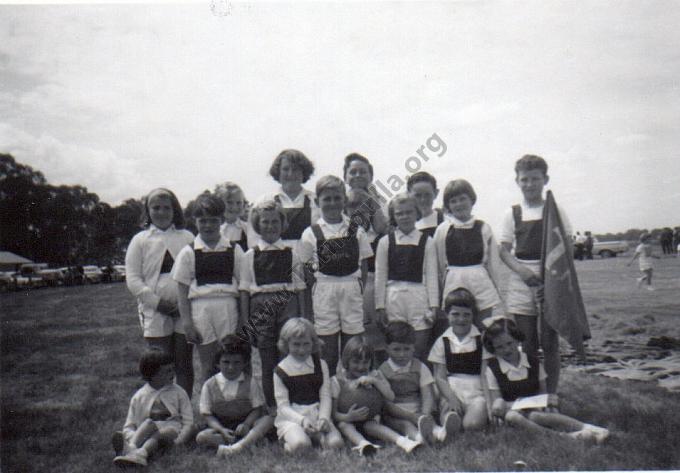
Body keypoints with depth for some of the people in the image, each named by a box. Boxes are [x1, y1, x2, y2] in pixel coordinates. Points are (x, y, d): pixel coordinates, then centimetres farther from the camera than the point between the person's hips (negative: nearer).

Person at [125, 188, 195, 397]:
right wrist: (157, 302, -10)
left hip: (184, 310, 1)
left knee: (184, 364, 6)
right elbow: (132, 278, 1)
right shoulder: (140, 240, 7)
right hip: (155, 311, -1)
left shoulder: (187, 238, 9)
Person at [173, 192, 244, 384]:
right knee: (208, 366, 6)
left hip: (228, 307, 1)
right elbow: (182, 290, 2)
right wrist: (186, 321, -4)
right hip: (201, 308, 0)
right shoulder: (188, 252, 3)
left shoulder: (234, 250, 5)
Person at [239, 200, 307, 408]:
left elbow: (300, 287, 9)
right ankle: (271, 407, 16)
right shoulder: (250, 255, 7)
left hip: (288, 304, 0)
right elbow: (245, 289, 7)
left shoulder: (291, 253, 8)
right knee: (267, 361, 4)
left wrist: (302, 318, 5)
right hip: (261, 306, 0)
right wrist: (245, 319, 1)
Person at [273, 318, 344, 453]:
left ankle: (317, 435, 5)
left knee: (336, 442, -23)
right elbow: (283, 406, -5)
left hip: (316, 414, 3)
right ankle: (289, 439, -1)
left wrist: (323, 418, -16)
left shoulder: (321, 365, 8)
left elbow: (326, 396, 3)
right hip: (291, 416, -3)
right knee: (300, 444, -33)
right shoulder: (281, 370, -2)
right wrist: (302, 420, -22)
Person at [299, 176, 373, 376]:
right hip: (324, 290, -1)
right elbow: (305, 269, 2)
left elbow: (364, 264, 9)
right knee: (327, 346, 4)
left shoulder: (356, 230, 5)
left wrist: (362, 291, 0)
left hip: (352, 289, 2)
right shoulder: (311, 234, 0)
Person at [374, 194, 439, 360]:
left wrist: (434, 305, -2)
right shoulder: (385, 241, 5)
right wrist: (380, 306, 3)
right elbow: (380, 276, 6)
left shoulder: (426, 241, 4)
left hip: (419, 295, 0)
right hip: (394, 296, 1)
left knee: (419, 350, 2)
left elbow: (431, 275, 3)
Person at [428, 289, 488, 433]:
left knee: (472, 424, -28)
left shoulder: (482, 339, 7)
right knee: (450, 423, -31)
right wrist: (452, 398, -13)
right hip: (451, 393, 0)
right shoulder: (442, 342, 8)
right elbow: (439, 377, 4)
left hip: (476, 392, 1)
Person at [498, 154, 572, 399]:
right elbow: (504, 250, 3)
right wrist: (523, 271, -15)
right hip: (521, 284, 1)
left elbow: (567, 249, 2)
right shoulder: (512, 214, 6)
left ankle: (551, 398, 14)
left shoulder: (556, 211, 3)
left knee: (549, 343, 3)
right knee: (527, 346, 6)